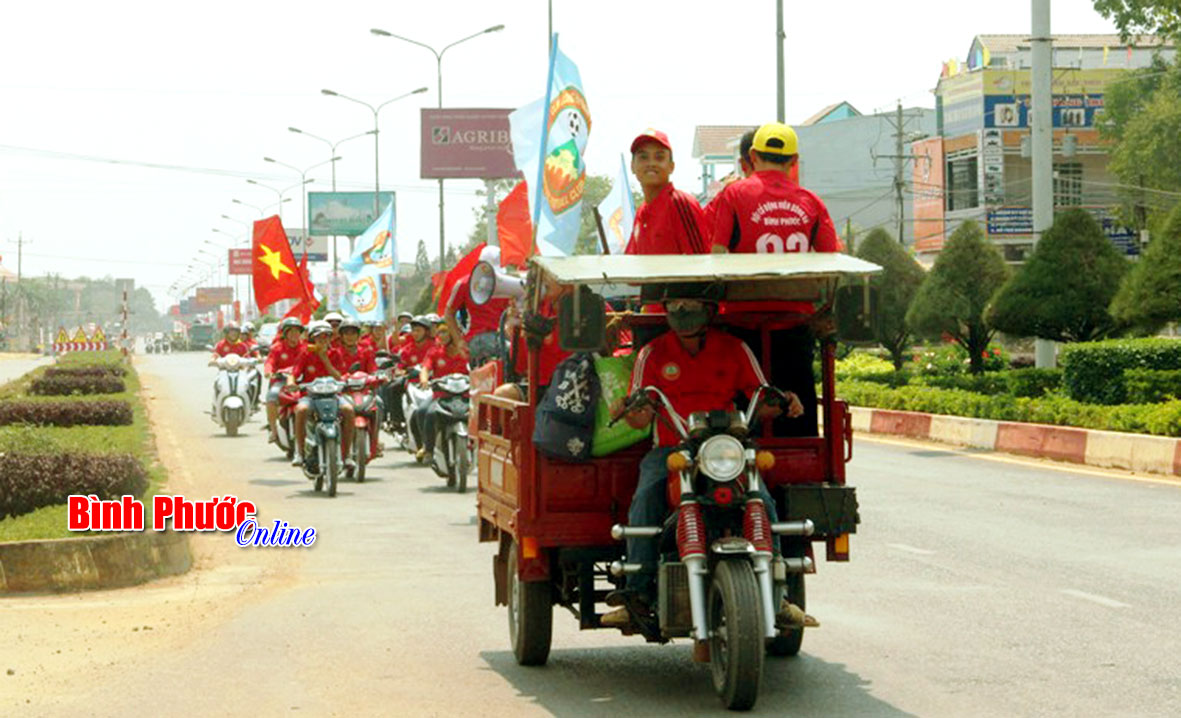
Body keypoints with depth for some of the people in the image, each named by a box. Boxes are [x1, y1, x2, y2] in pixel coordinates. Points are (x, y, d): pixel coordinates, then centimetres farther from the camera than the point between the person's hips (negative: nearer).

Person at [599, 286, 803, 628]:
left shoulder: (734, 349, 11)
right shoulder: (653, 353, 10)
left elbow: (763, 404, 11)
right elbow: (640, 416, 3)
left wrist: (784, 402, -12)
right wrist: (632, 412, -21)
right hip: (670, 448, 0)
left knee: (762, 501, -25)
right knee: (645, 499, -29)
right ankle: (638, 593, -31)